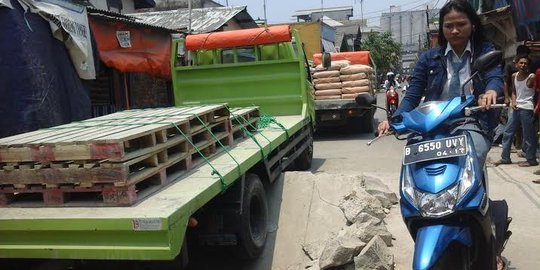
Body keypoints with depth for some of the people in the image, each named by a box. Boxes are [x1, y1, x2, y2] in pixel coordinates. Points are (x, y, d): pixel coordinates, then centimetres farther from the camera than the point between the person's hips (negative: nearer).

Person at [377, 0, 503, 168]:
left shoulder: (485, 52, 11)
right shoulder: (430, 58, 12)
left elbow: (495, 77, -9)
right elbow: (412, 96, 5)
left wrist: (490, 91, -35)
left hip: (473, 125, -1)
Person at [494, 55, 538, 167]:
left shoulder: (532, 77, -11)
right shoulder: (514, 76, 6)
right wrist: (513, 102, 0)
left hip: (527, 108, -6)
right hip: (516, 108, 6)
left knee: (528, 135, -1)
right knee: (507, 132, 8)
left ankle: (531, 160, 10)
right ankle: (505, 158, 17)